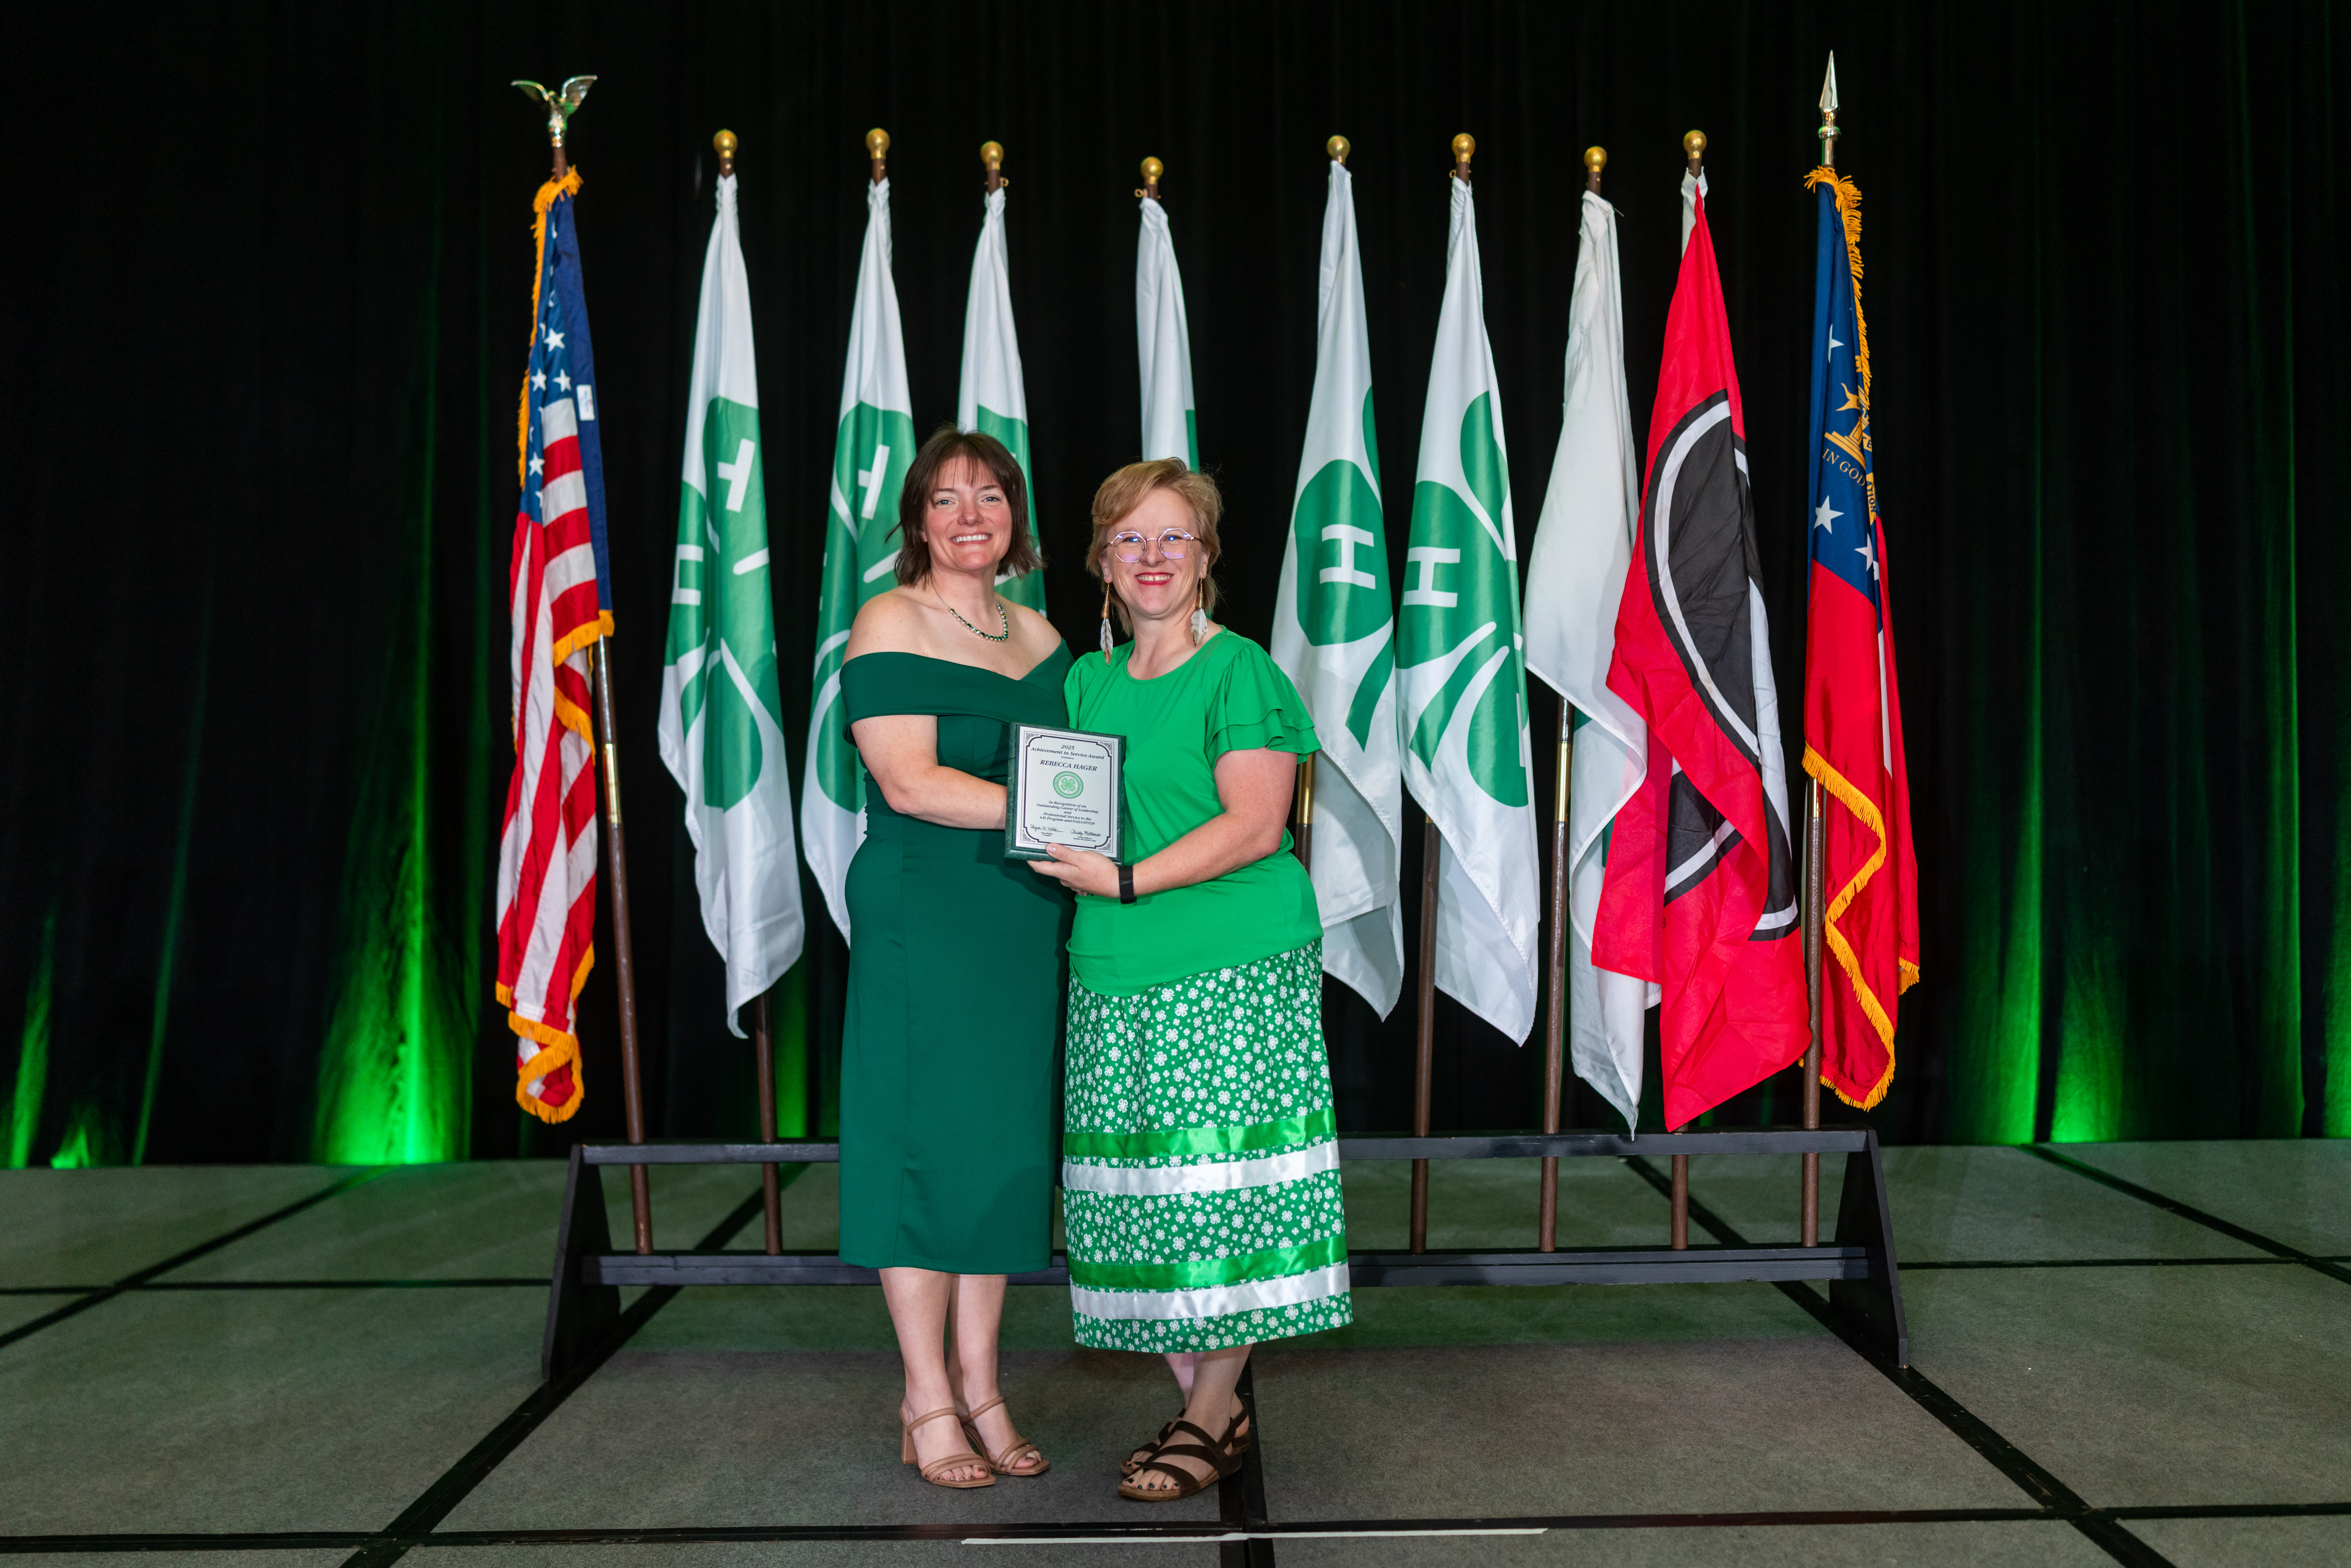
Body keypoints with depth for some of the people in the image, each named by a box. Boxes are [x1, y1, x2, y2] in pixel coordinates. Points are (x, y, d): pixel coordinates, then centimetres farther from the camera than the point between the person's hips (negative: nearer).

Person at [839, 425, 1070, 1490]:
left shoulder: (1039, 633, 15)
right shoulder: (890, 625, -5)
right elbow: (910, 781, -16)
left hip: (1025, 924, 7)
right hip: (921, 921, -6)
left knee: (1003, 1145, 10)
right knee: (922, 1142, 0)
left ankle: (978, 1389, 22)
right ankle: (928, 1407, 13)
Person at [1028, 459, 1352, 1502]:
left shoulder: (1239, 672, -5)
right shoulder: (1088, 680, 16)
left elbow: (1254, 828, -13)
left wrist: (1127, 880, -18)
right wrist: (1059, 849, 0)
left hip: (1232, 971, -6)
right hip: (1115, 980, 6)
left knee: (1221, 1188, -2)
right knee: (1140, 1191, 6)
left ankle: (1206, 1419, 12)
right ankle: (1211, 1408, 21)